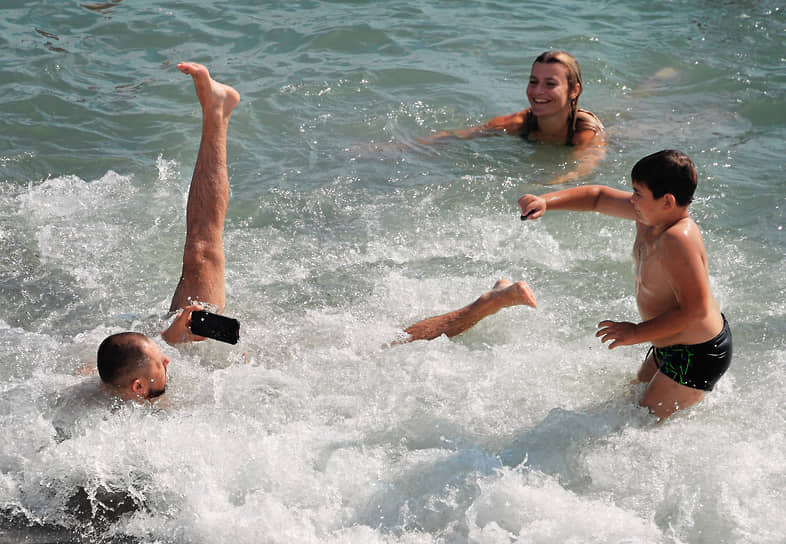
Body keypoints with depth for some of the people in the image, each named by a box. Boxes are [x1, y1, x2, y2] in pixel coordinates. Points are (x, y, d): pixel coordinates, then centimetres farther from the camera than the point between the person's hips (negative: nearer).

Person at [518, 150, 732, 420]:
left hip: (697, 357, -10)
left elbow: (695, 309, -34)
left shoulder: (678, 240, -33)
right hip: (670, 346, 10)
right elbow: (598, 196, 8)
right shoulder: (650, 214, -6)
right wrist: (545, 202, -5)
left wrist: (637, 333, -25)